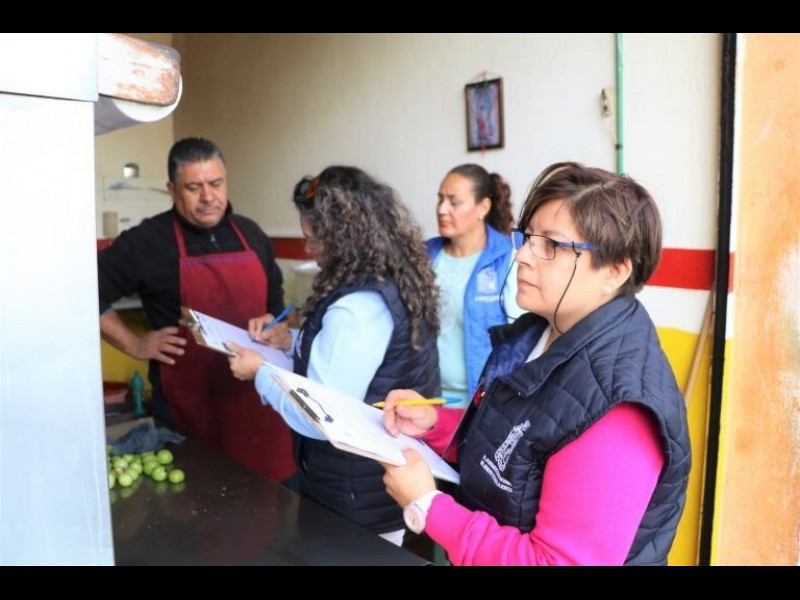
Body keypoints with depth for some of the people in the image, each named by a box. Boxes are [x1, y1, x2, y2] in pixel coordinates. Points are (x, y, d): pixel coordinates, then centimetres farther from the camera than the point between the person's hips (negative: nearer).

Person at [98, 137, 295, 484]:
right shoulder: (147, 241, -7)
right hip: (189, 405, -4)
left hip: (255, 397, 4)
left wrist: (280, 331, 4)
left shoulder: (251, 235, 10)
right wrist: (134, 344, -7)